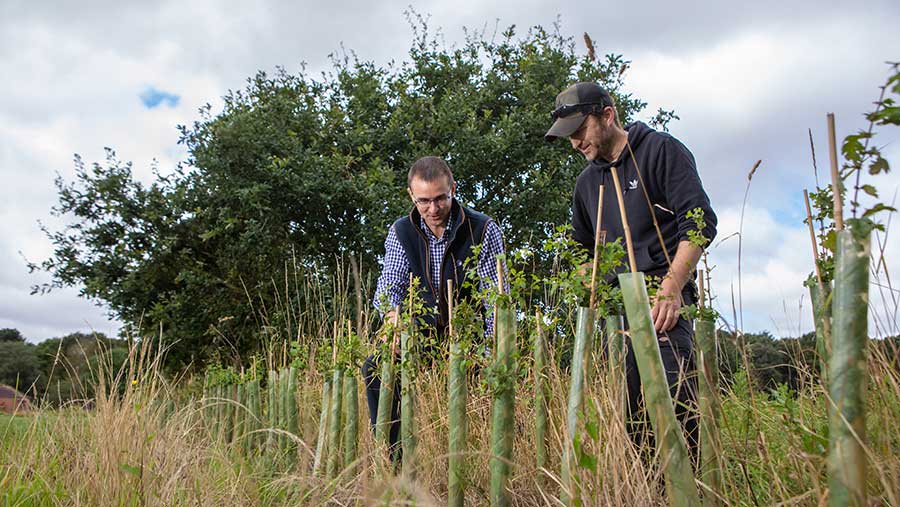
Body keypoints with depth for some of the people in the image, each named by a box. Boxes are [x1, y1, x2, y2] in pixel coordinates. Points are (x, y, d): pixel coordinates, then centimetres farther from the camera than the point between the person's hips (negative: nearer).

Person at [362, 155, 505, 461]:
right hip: (422, 331, 2)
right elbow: (389, 286, -5)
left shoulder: (483, 231, -9)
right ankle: (392, 456, -12)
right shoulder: (401, 232, 1)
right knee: (375, 365, -22)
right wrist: (393, 317, -31)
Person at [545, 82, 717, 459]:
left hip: (662, 297, -6)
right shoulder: (587, 182, 21)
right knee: (629, 413, 0)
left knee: (672, 397, -19)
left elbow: (700, 221, -7)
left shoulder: (661, 150, 2)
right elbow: (583, 249, 32)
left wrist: (671, 287, -17)